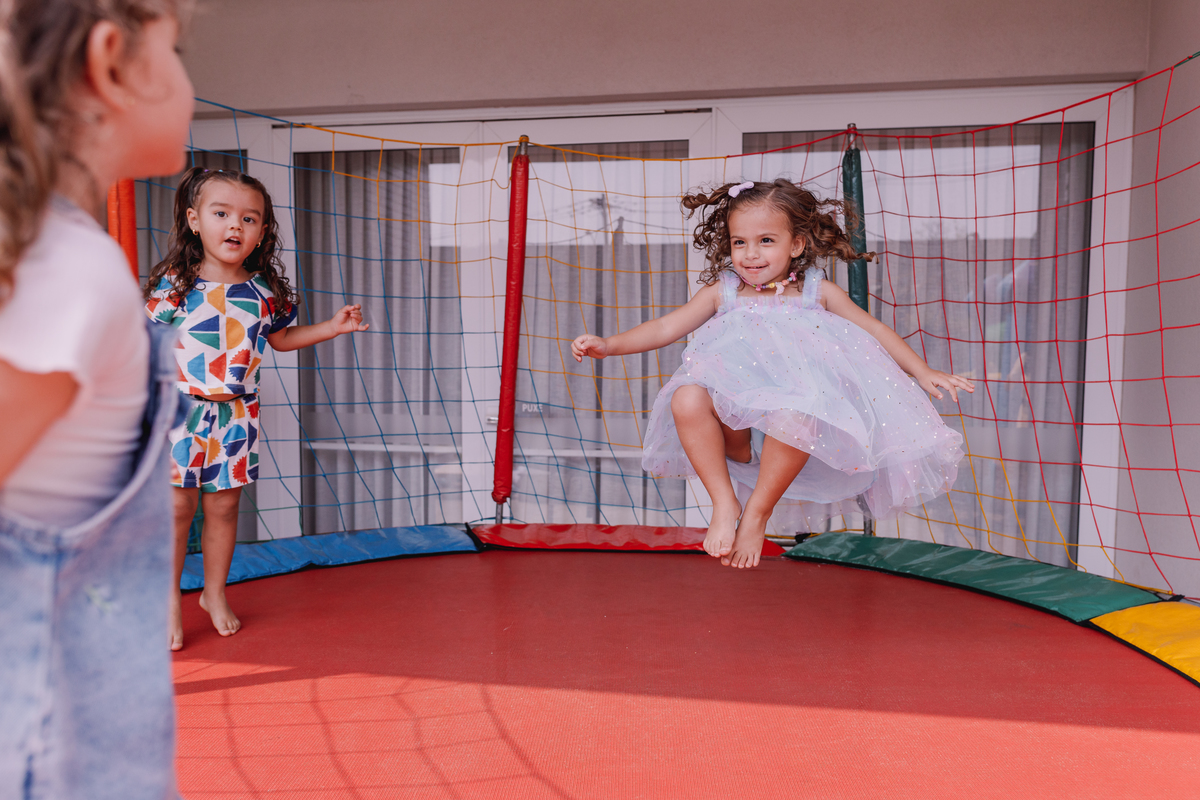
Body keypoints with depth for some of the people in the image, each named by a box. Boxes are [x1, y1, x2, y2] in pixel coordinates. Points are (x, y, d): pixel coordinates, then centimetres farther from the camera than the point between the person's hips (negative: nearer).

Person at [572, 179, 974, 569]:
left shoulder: (817, 292, 13)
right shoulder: (722, 292, 14)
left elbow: (875, 331, 20)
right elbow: (665, 327, 11)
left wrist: (923, 372, 13)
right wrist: (608, 344, -2)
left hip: (796, 395, -1)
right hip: (735, 423, 2)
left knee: (794, 417, -38)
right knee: (686, 400, -29)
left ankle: (757, 513, -15)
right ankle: (725, 502, -15)